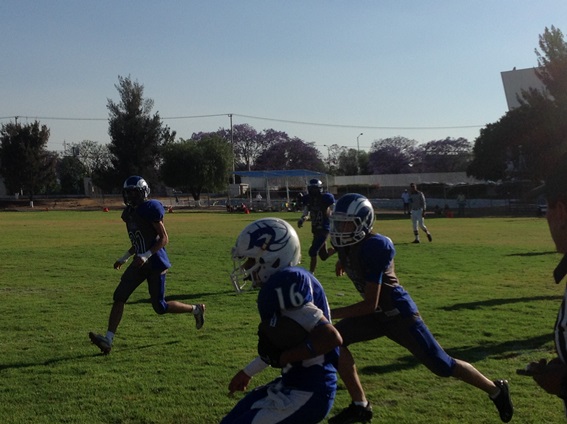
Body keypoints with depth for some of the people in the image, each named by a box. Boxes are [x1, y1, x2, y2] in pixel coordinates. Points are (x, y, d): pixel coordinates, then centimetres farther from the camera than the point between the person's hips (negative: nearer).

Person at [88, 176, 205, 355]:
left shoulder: (150, 209, -14)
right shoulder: (130, 212, 11)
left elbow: (164, 238, -15)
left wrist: (146, 256, -24)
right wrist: (124, 258, 19)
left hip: (155, 262, -8)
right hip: (140, 262, 8)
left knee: (160, 307, -1)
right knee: (119, 297, -4)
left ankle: (196, 309, 22)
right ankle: (108, 339, -5)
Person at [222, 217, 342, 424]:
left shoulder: (285, 282, -21)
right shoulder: (285, 280, 7)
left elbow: (330, 337, -28)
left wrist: (281, 358, -17)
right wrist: (249, 371, 27)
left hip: (307, 394, -10)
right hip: (294, 384, 10)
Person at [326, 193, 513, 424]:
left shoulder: (373, 247, -30)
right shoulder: (345, 242, -5)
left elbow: (370, 304, -28)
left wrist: (330, 313, -27)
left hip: (399, 313, -8)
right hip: (377, 314, 8)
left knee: (442, 366, 1)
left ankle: (496, 390, 26)